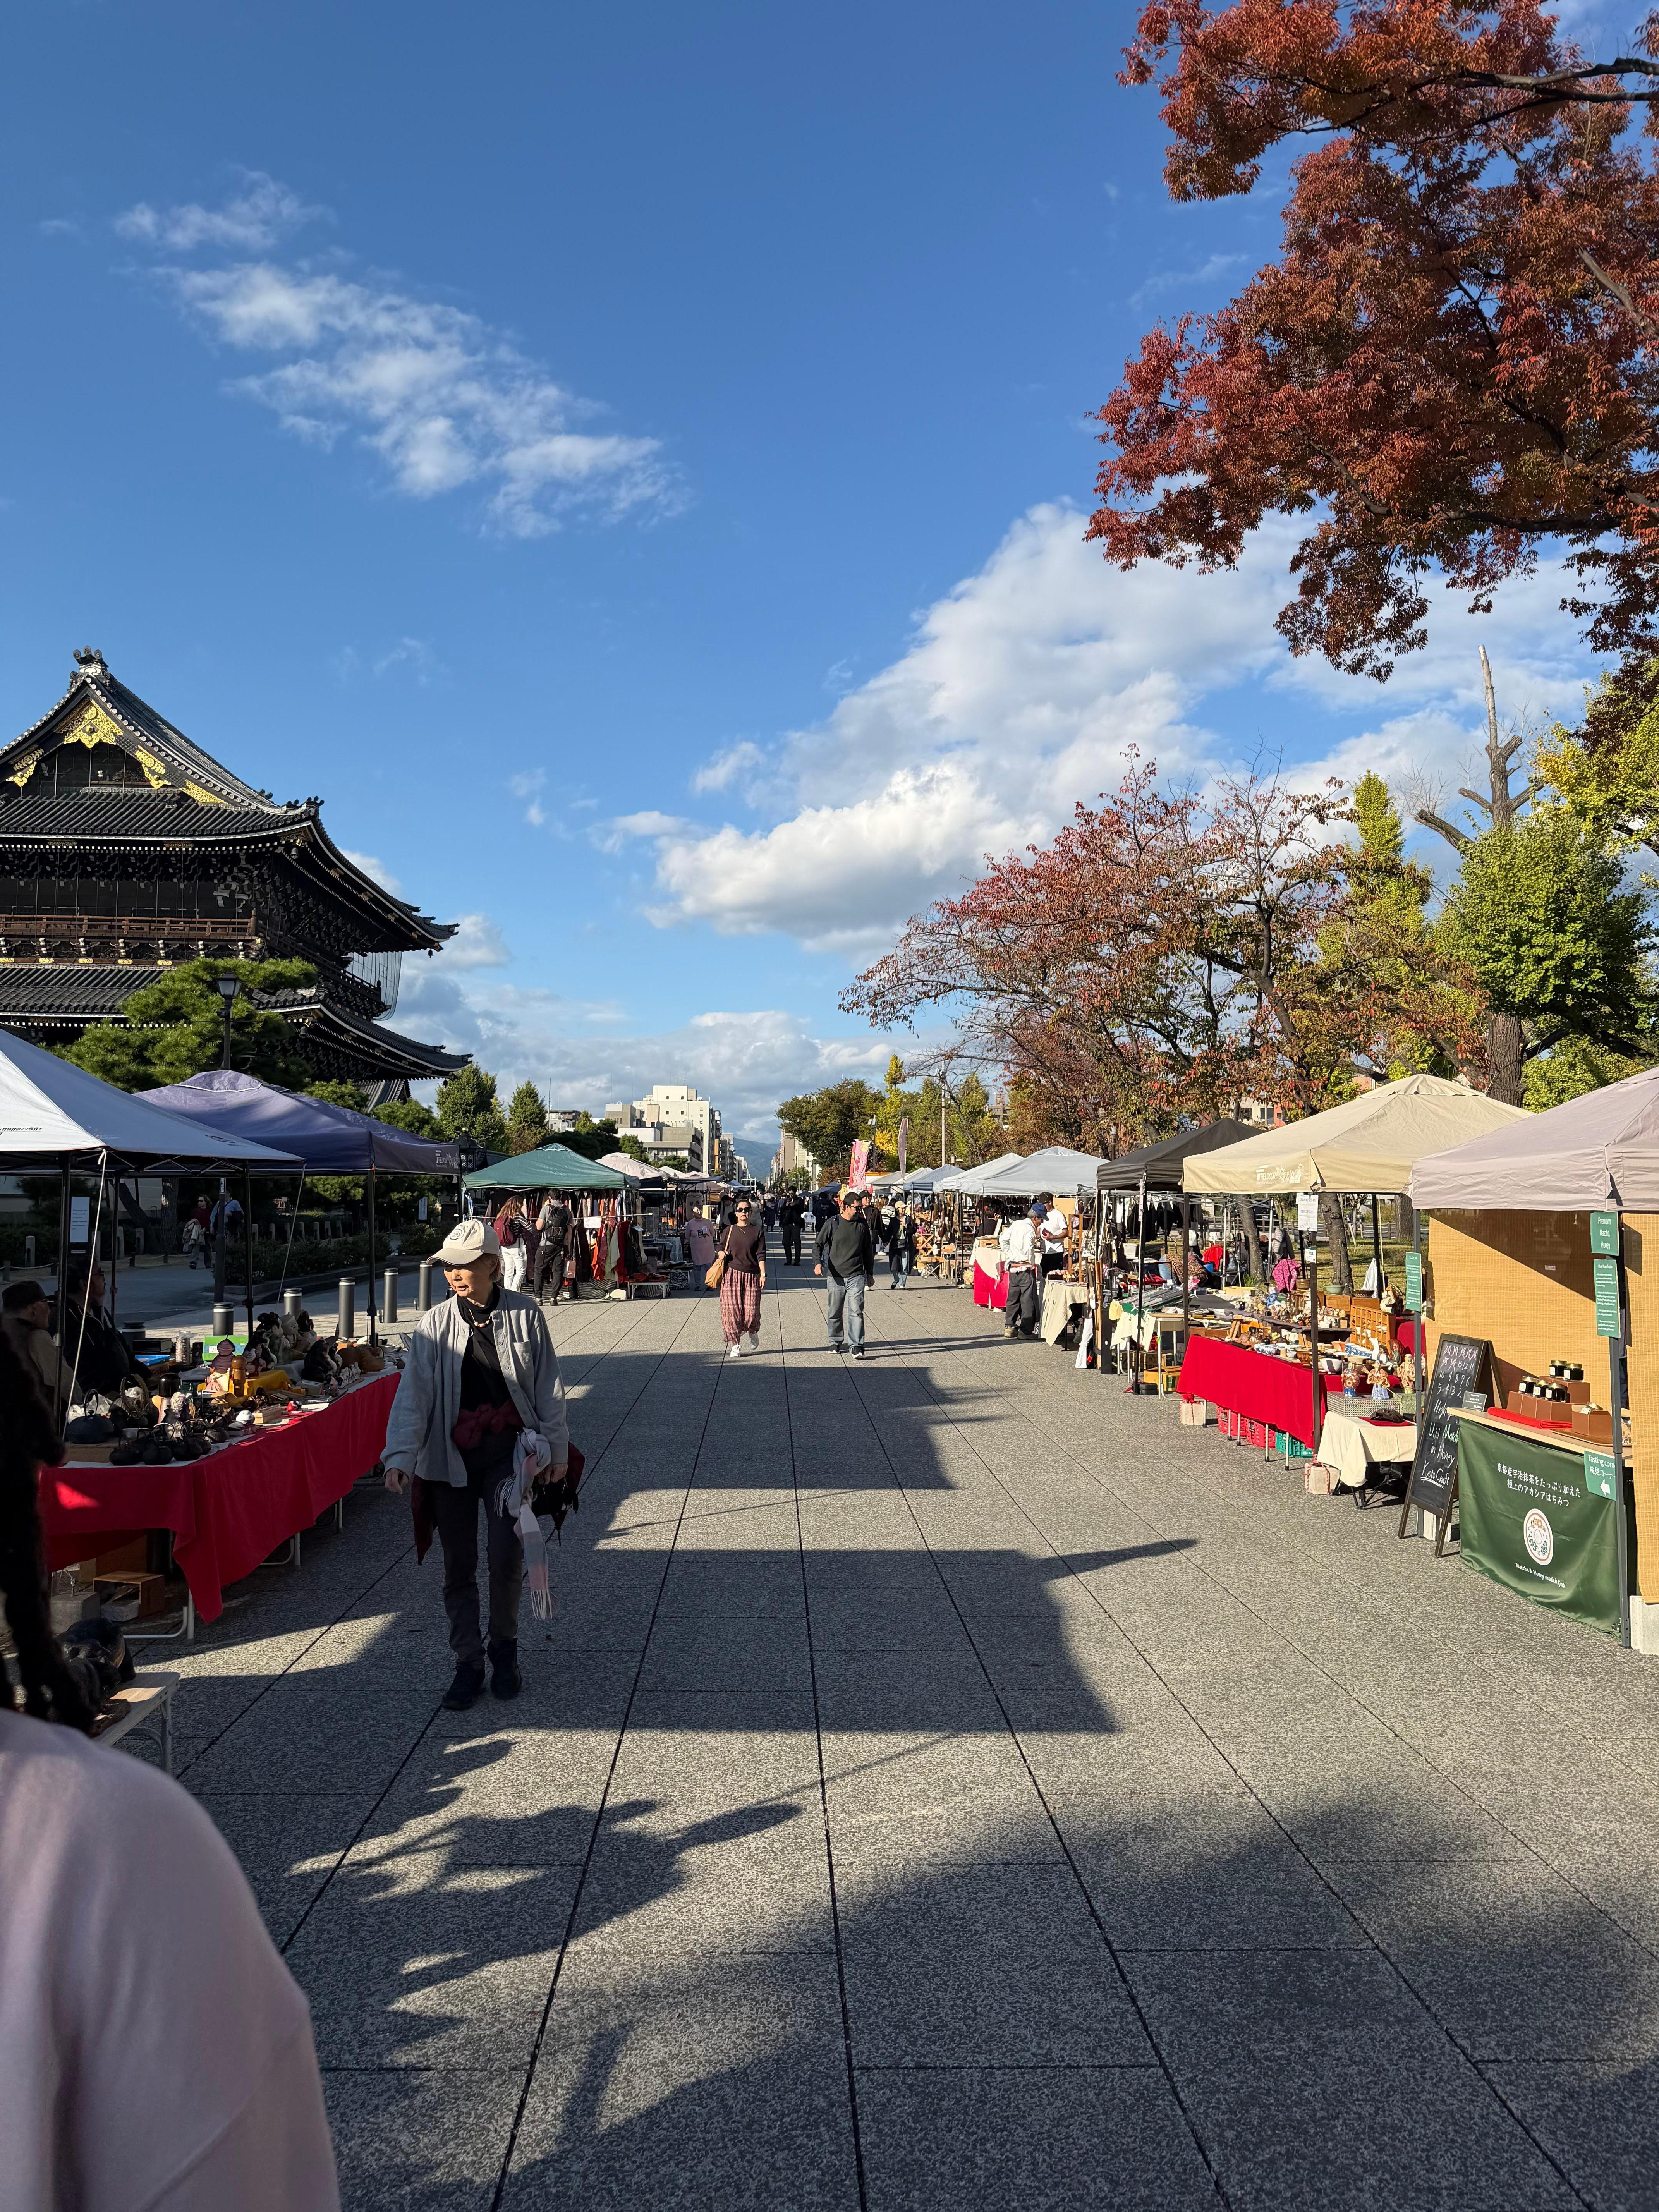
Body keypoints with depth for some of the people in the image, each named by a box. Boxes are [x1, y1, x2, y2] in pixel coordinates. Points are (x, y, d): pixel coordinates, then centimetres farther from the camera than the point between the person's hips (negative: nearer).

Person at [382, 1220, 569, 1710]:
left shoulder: (525, 1315, -5)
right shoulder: (435, 1324, -5)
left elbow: (548, 1385, 2)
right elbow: (413, 1393, -9)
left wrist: (558, 1449, 4)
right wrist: (400, 1456, -20)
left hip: (508, 1453, -1)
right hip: (450, 1457, 1)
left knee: (506, 1557, -7)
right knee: (458, 1565, 7)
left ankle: (505, 1647, 19)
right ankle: (468, 1663, 22)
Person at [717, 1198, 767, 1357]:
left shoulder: (758, 1232, 5)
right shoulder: (730, 1231, 8)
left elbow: (761, 1255, 2)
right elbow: (721, 1248, 17)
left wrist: (763, 1274, -7)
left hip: (752, 1276, -1)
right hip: (732, 1274, 1)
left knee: (751, 1311, -5)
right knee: (732, 1310, -4)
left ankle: (753, 1333, 29)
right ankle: (735, 1345, 7)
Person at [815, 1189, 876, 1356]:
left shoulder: (863, 1224, 6)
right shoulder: (833, 1223, -2)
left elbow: (868, 1250, 17)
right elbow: (819, 1244, 2)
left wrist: (870, 1273, 20)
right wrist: (818, 1263, -16)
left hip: (856, 1276, 0)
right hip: (836, 1276, 0)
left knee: (856, 1311, -10)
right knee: (834, 1313, 9)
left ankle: (856, 1346, -11)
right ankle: (836, 1342, 26)